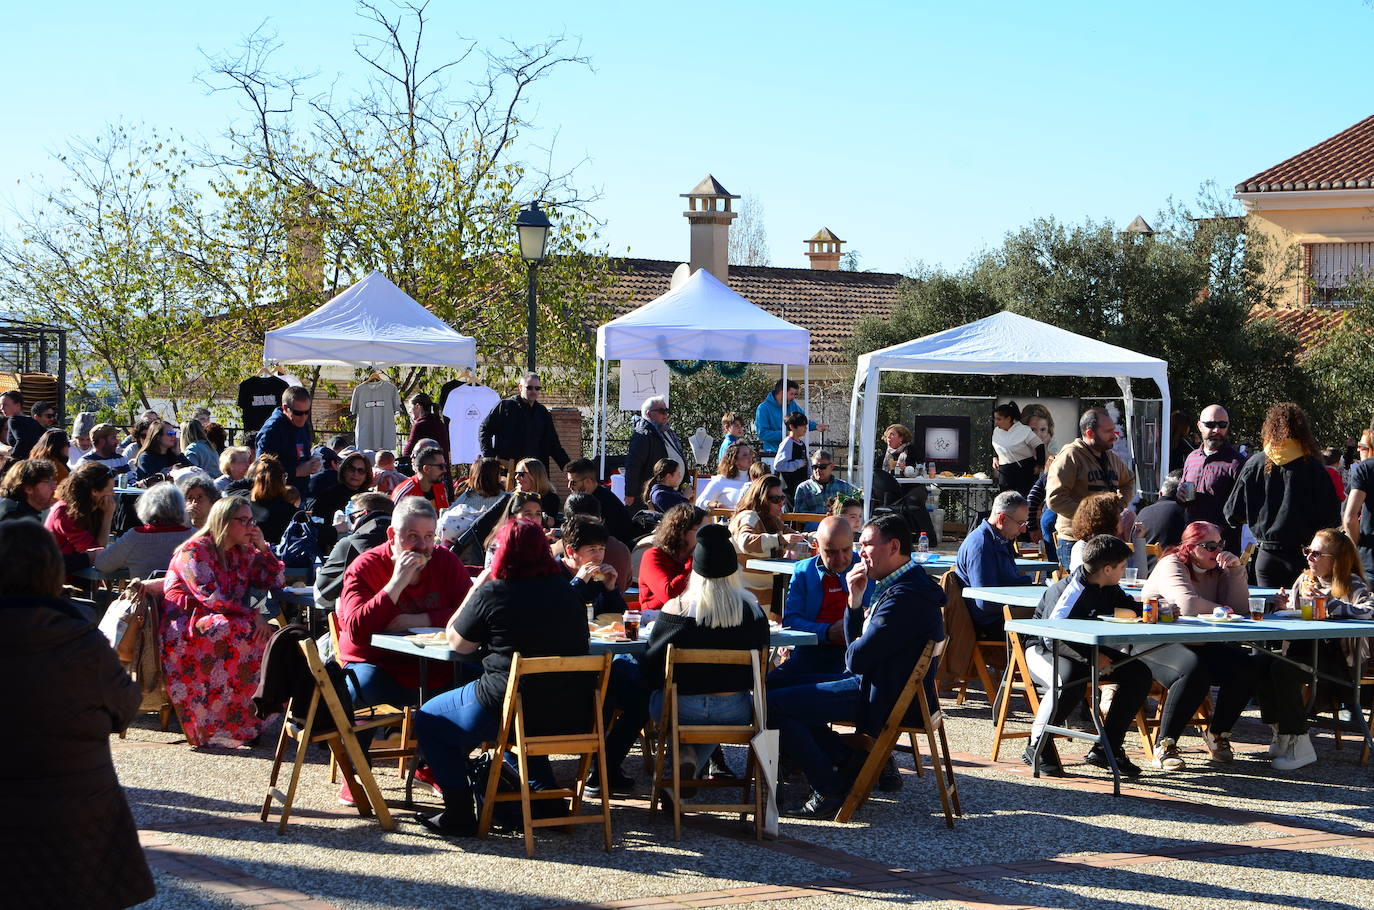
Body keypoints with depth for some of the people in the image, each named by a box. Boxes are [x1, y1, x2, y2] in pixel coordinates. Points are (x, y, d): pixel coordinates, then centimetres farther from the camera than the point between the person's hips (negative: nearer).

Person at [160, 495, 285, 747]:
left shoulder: (243, 554, 16)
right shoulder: (194, 551, -7)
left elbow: (276, 582, 17)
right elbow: (211, 596, -19)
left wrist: (263, 547, 4)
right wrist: (253, 616, -23)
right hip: (184, 630, -7)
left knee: (267, 635, -19)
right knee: (242, 632, -34)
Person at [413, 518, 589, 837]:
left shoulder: (492, 594, -10)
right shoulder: (566, 592, 7)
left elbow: (456, 642, 2)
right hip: (571, 714, 6)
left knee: (429, 720, 16)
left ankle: (459, 813, 8)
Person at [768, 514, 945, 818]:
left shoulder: (905, 597, -23)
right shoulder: (897, 586, 12)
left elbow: (857, 658, -24)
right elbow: (855, 643, 15)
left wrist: (853, 649, 0)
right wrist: (855, 599, -1)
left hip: (883, 698, -11)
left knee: (774, 705, -15)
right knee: (780, 687, 20)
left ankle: (831, 790, -6)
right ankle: (851, 764, 14)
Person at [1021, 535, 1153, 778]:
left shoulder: (1109, 589, 0)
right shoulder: (1067, 591, -26)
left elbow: (1132, 609, 18)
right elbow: (1051, 637, -30)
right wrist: (1091, 657, -35)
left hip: (1087, 649, 8)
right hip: (1043, 649, -8)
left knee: (1140, 674, -8)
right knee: (1070, 680, -41)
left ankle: (1106, 748, -6)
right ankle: (1036, 747, -23)